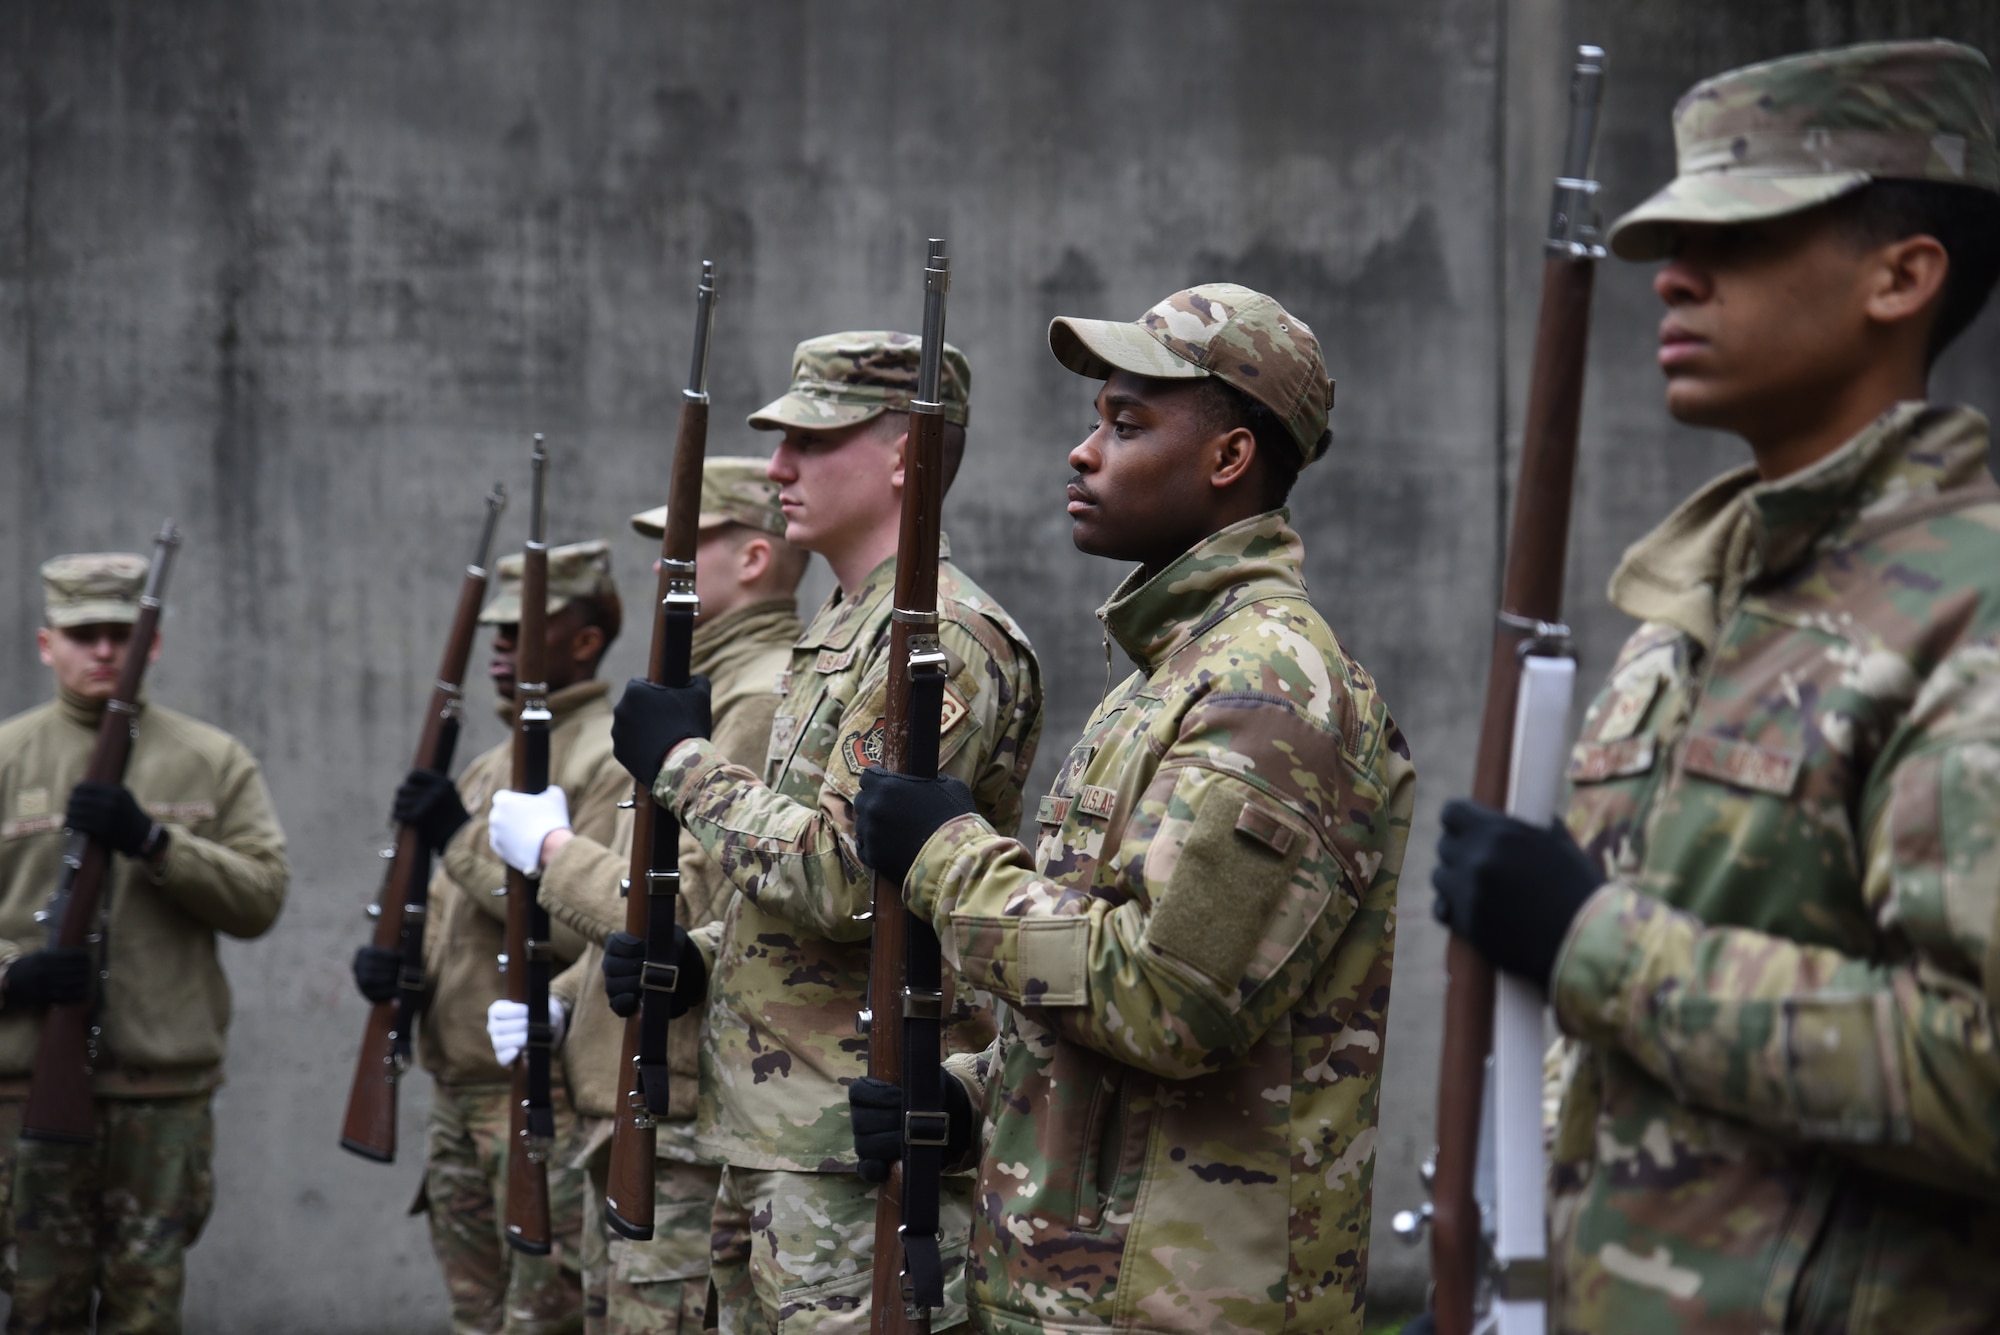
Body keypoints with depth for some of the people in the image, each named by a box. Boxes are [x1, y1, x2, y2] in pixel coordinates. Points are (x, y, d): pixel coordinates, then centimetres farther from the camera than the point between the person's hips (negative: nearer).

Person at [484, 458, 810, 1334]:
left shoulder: (764, 703, -16)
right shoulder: (709, 691, 19)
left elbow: (690, 917, -23)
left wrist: (551, 850, -9)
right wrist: (558, 998, 10)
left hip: (690, 1138, -11)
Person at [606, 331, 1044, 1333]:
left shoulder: (945, 639, -14)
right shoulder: (838, 631, 19)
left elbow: (842, 880, -23)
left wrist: (685, 764, -12)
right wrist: (702, 958, 8)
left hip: (857, 1161, -10)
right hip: (773, 1137, 10)